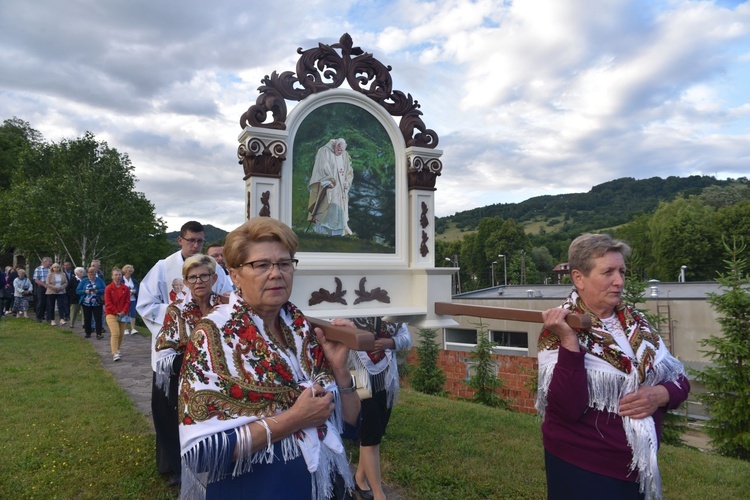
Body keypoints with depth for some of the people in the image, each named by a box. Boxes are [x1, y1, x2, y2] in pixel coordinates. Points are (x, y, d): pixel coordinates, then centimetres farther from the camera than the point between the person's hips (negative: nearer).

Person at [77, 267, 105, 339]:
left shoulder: (99, 280, 3)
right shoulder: (84, 281, 5)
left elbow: (104, 290, -2)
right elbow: (77, 291, 1)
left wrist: (97, 291, -20)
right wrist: (85, 291, -17)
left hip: (97, 303, -1)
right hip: (86, 303, 2)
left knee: (98, 318, -7)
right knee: (87, 319, 8)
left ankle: (99, 333, -8)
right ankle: (88, 333, 21)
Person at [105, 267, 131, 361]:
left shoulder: (126, 288, 5)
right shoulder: (108, 288, -2)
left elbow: (127, 301, 4)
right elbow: (108, 303, -6)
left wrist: (123, 312, -10)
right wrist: (116, 312, -12)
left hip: (123, 315, 3)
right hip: (111, 314, -3)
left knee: (121, 334, 8)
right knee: (115, 333, -16)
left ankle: (117, 350, 28)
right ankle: (115, 353, -17)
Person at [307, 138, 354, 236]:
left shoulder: (345, 156, 13)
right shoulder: (324, 151, -4)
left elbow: (349, 172, 16)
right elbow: (323, 168, -13)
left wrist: (347, 182, -1)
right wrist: (329, 181, -22)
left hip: (340, 189, 6)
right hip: (328, 187, -6)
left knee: (341, 209, 3)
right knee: (327, 207, -12)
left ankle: (339, 231, 5)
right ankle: (323, 229, -8)